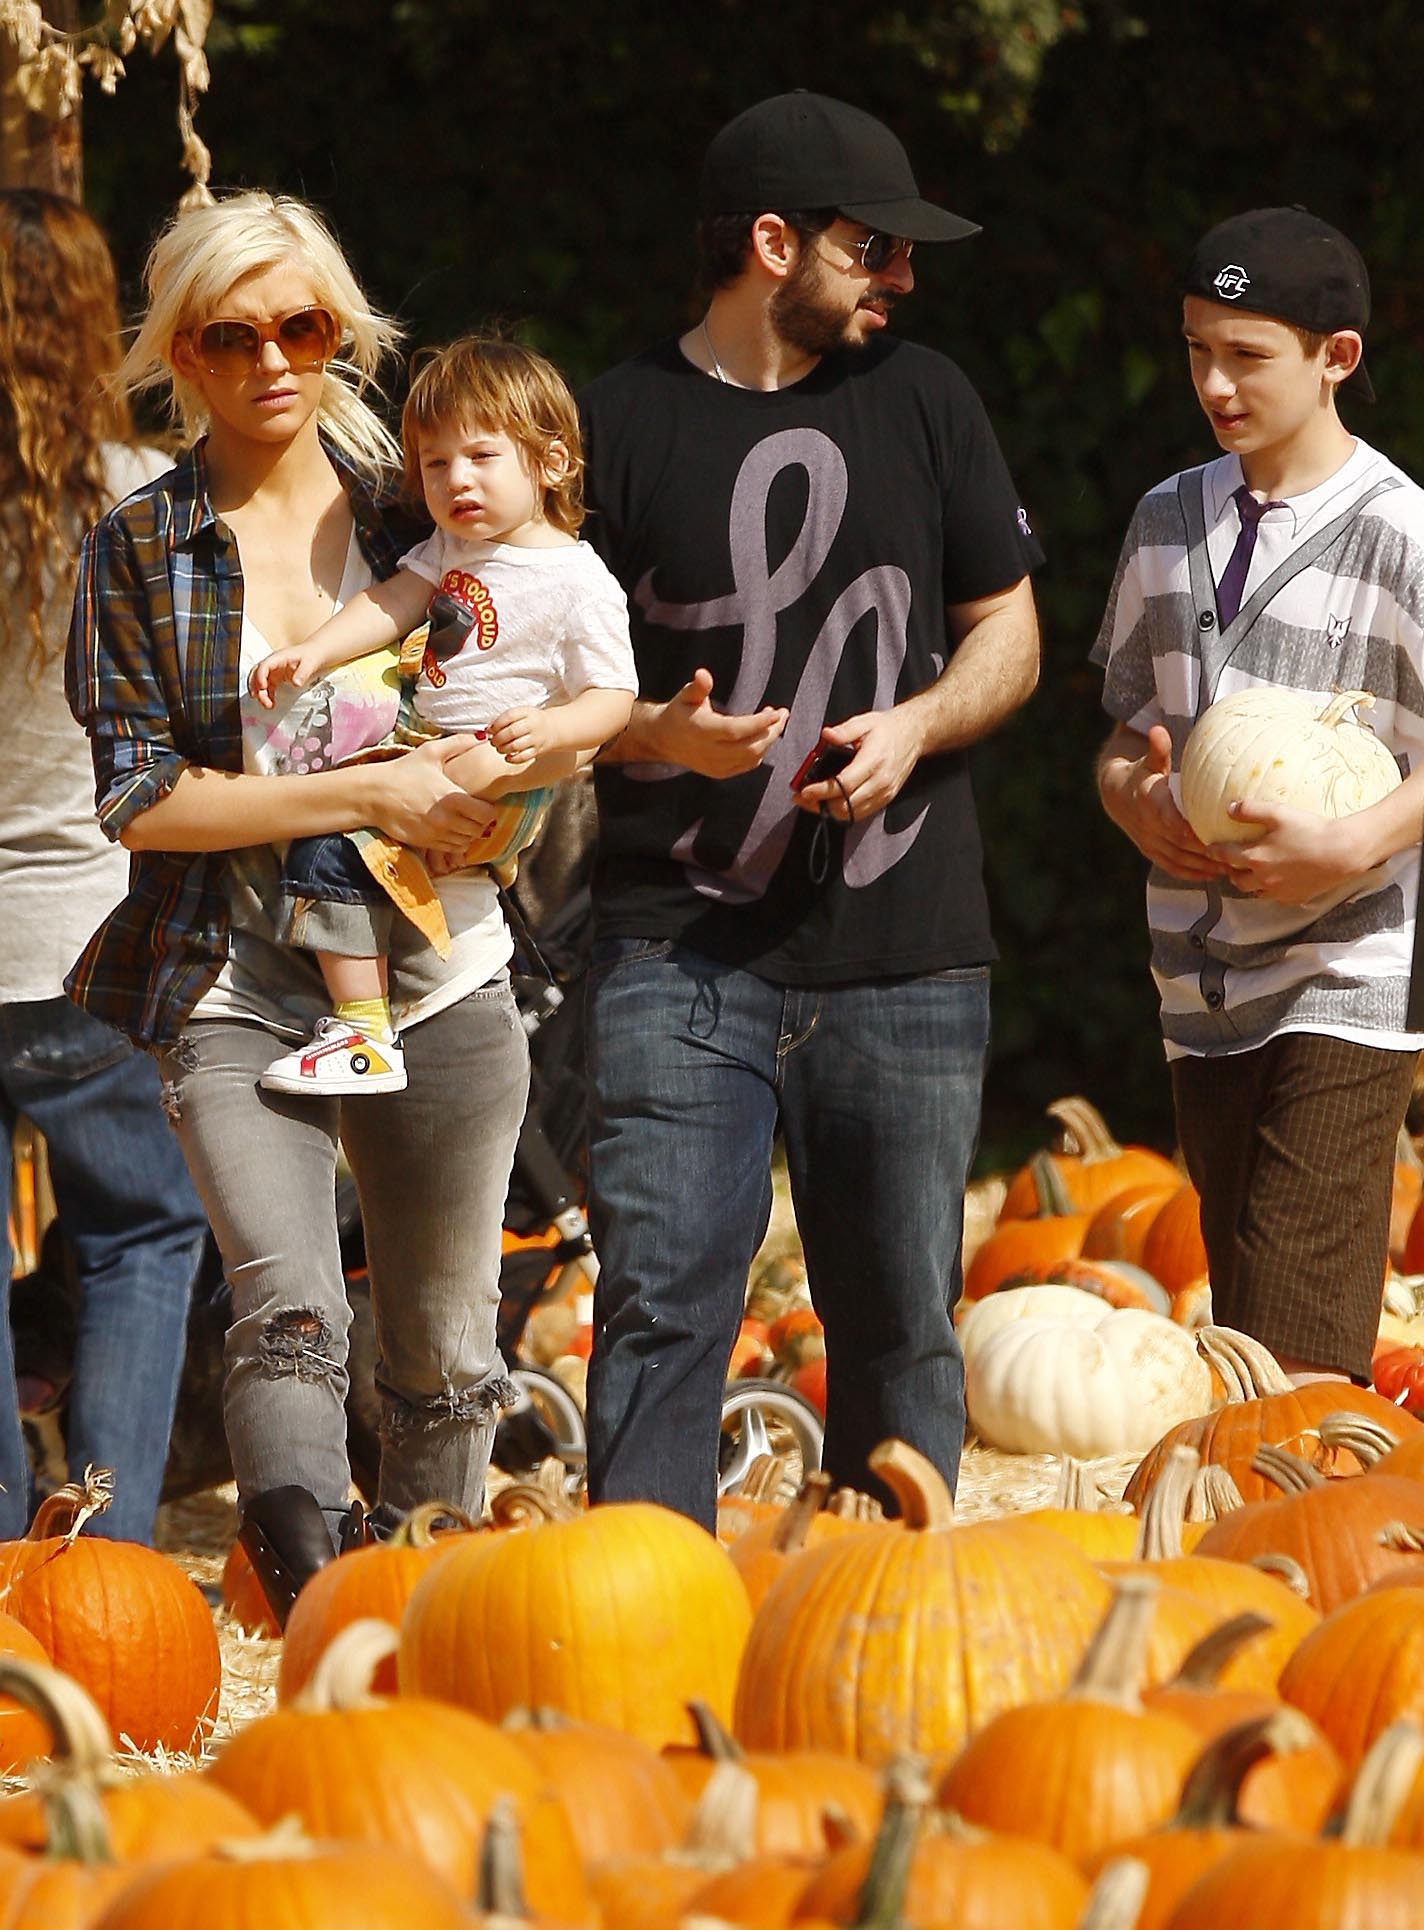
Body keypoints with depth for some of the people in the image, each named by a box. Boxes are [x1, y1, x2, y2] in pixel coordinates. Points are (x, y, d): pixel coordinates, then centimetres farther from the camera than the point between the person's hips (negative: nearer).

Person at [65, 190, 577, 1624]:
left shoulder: (411, 512, 8)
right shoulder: (138, 553, 1)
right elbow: (139, 796, -7)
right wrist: (368, 794, -15)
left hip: (440, 979, 3)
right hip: (235, 992, -3)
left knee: (443, 1356, 9)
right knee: (289, 1317, -21)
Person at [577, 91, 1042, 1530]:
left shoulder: (922, 402, 10)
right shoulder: (618, 426, 1)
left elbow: (1007, 633, 16)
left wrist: (916, 725, -5)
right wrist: (655, 732, -15)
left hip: (906, 960, 3)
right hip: (681, 950, -3)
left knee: (900, 1323, 5)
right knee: (658, 1303, -11)